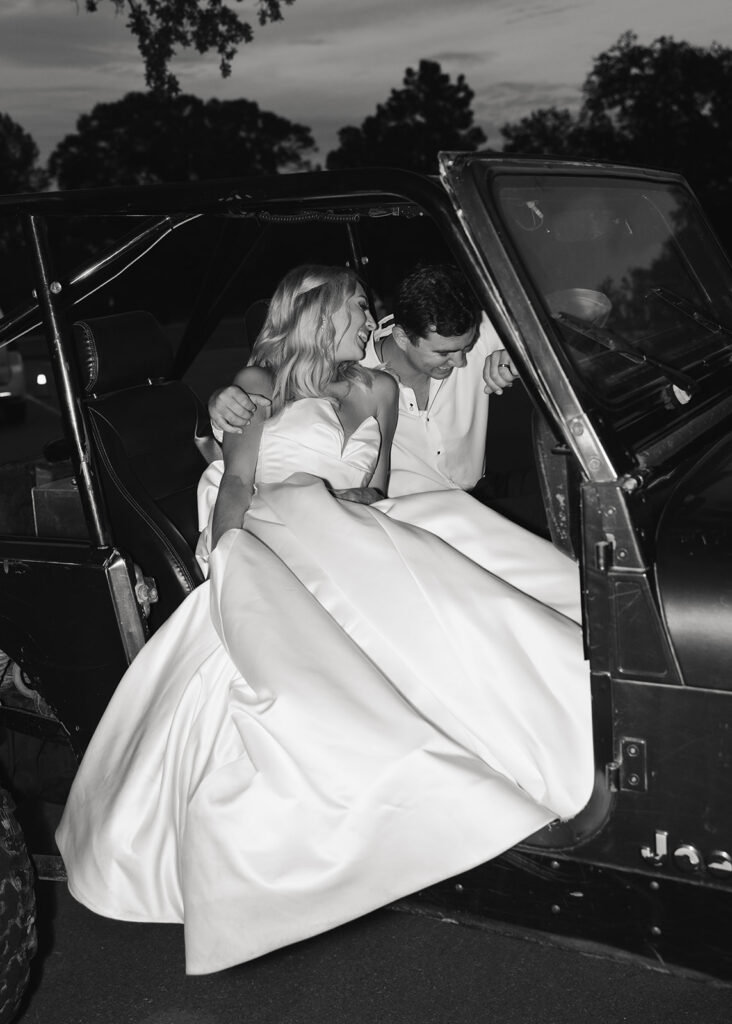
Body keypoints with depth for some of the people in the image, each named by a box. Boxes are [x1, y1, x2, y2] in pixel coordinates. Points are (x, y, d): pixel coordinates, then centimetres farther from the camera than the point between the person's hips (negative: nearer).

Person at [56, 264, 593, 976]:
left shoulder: (377, 391, 17)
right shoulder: (256, 388, 8)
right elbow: (235, 483, 4)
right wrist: (228, 553, -9)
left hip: (350, 546, 3)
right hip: (269, 552, -3)